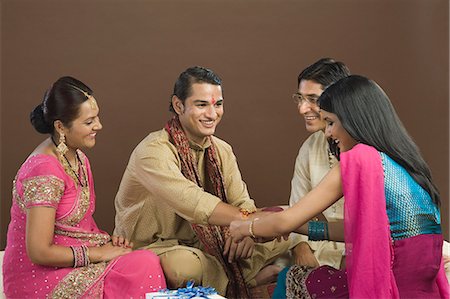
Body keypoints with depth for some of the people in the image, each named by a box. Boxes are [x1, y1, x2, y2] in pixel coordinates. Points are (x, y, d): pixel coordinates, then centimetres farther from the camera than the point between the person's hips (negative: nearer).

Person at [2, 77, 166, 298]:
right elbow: (39, 252, -22)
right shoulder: (45, 171, -21)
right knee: (144, 265, -22)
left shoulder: (77, 156, 9)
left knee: (147, 261, -14)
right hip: (41, 279, -9)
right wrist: (99, 253, -15)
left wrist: (107, 241, -1)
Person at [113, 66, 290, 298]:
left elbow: (242, 202, -2)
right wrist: (246, 219, -39)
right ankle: (245, 277, -10)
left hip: (203, 244, 6)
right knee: (185, 262, -40)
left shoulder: (222, 151, 4)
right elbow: (192, 202, -35)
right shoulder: (153, 151, -22)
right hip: (150, 248, -6)